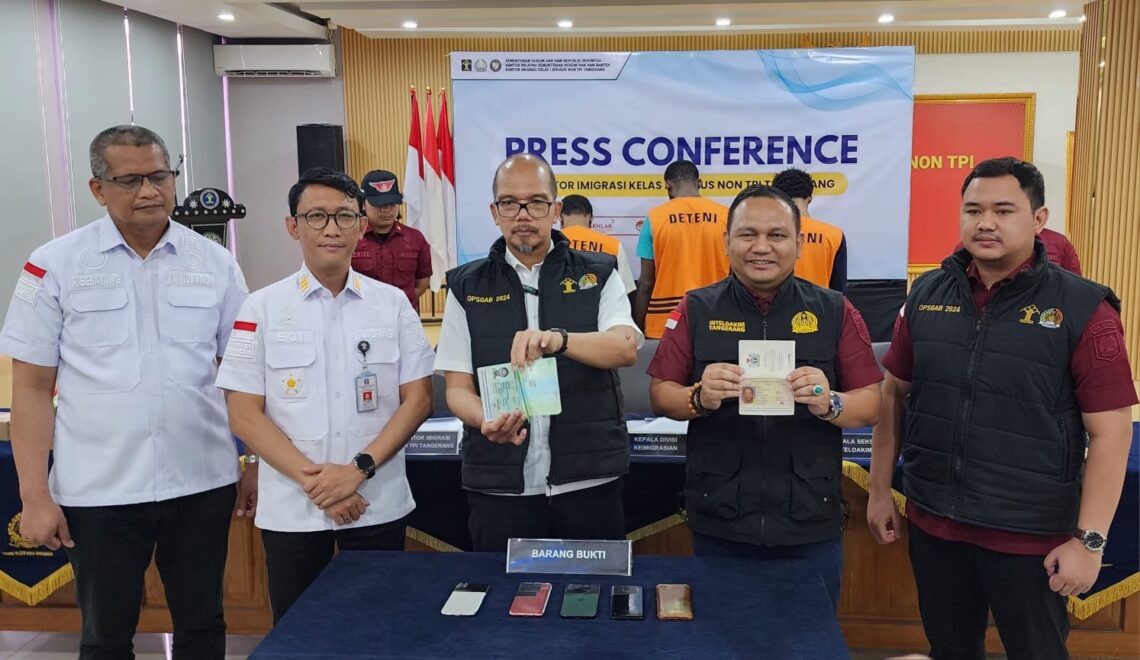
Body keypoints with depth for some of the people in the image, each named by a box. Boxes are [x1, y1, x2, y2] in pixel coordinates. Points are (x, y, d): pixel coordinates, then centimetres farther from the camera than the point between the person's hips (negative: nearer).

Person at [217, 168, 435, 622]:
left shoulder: (393, 304, 1)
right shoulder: (262, 308, -1)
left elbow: (418, 399, 0)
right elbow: (244, 414, -3)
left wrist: (359, 469, -12)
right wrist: (311, 478, -14)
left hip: (378, 505, 1)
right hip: (291, 510, 0)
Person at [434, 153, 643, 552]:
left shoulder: (597, 275, 4)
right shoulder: (467, 288, 6)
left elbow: (626, 349, -12)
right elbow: (458, 388, 3)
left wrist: (558, 339, -30)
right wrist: (487, 420, -19)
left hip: (589, 484, 0)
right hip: (500, 489, 1)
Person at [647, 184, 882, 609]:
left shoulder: (834, 312, 3)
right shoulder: (698, 310, 3)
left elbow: (871, 404, 2)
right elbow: (660, 395, 1)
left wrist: (829, 403, -19)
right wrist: (699, 398, -19)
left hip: (811, 524, 0)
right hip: (719, 522, 0)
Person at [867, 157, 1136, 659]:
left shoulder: (1083, 308, -10)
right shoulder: (927, 294, 1)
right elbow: (893, 394, 9)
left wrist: (1089, 540, -14)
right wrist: (880, 490, 9)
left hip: (1030, 535, -3)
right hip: (932, 522, 4)